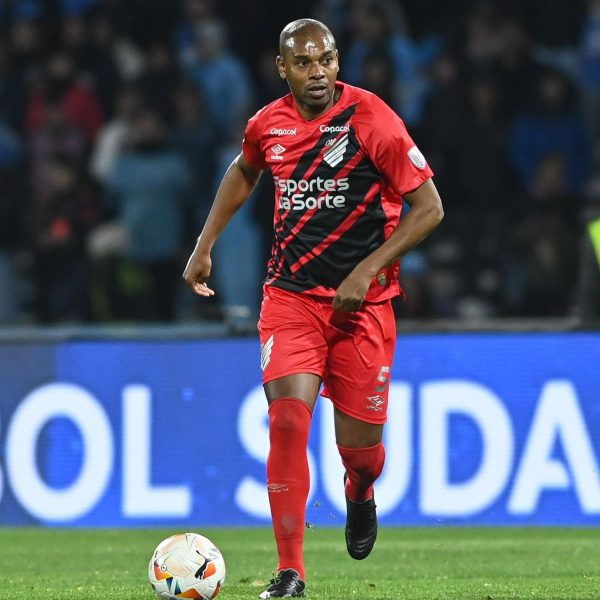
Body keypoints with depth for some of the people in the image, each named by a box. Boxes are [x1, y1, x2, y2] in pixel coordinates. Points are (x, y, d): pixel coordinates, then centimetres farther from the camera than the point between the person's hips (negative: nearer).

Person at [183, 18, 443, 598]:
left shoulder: (371, 119, -12)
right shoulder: (267, 124, 2)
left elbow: (428, 208, -9)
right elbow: (242, 172, 27)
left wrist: (367, 270, -17)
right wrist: (204, 245, 19)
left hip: (362, 302, -2)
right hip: (290, 294, 2)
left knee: (359, 445, 0)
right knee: (287, 418, -17)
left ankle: (359, 491, 41)